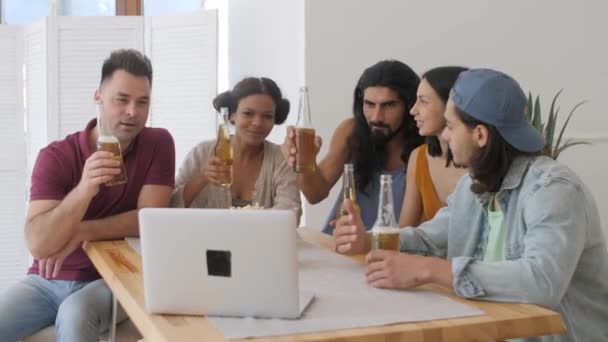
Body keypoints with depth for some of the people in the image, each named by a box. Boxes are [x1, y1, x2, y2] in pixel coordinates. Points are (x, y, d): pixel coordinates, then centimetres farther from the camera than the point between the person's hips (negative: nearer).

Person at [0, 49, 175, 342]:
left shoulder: (158, 144, -5)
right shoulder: (55, 156, -8)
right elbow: (38, 245, -20)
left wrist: (80, 233, -16)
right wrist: (83, 190, -34)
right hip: (47, 280, 2)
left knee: (74, 316, -31)